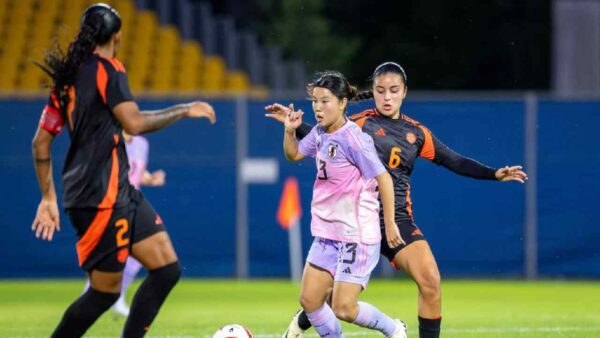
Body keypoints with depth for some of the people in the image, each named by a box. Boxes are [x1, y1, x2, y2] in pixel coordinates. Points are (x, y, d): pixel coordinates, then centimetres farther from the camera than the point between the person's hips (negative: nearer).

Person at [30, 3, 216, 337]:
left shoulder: (69, 76, 14)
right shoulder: (107, 69, -10)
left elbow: (41, 141, 15)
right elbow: (134, 123, -22)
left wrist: (49, 198, 18)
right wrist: (184, 110, -9)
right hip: (102, 197, -9)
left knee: (167, 269, 6)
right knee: (106, 291, -3)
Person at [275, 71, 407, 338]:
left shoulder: (352, 139, -19)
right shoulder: (319, 133, 6)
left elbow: (383, 178, -16)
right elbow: (294, 155, 24)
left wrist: (390, 224, -13)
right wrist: (290, 131, 4)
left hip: (357, 235, -8)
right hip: (327, 233, 8)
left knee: (344, 308, -10)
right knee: (309, 300, 5)